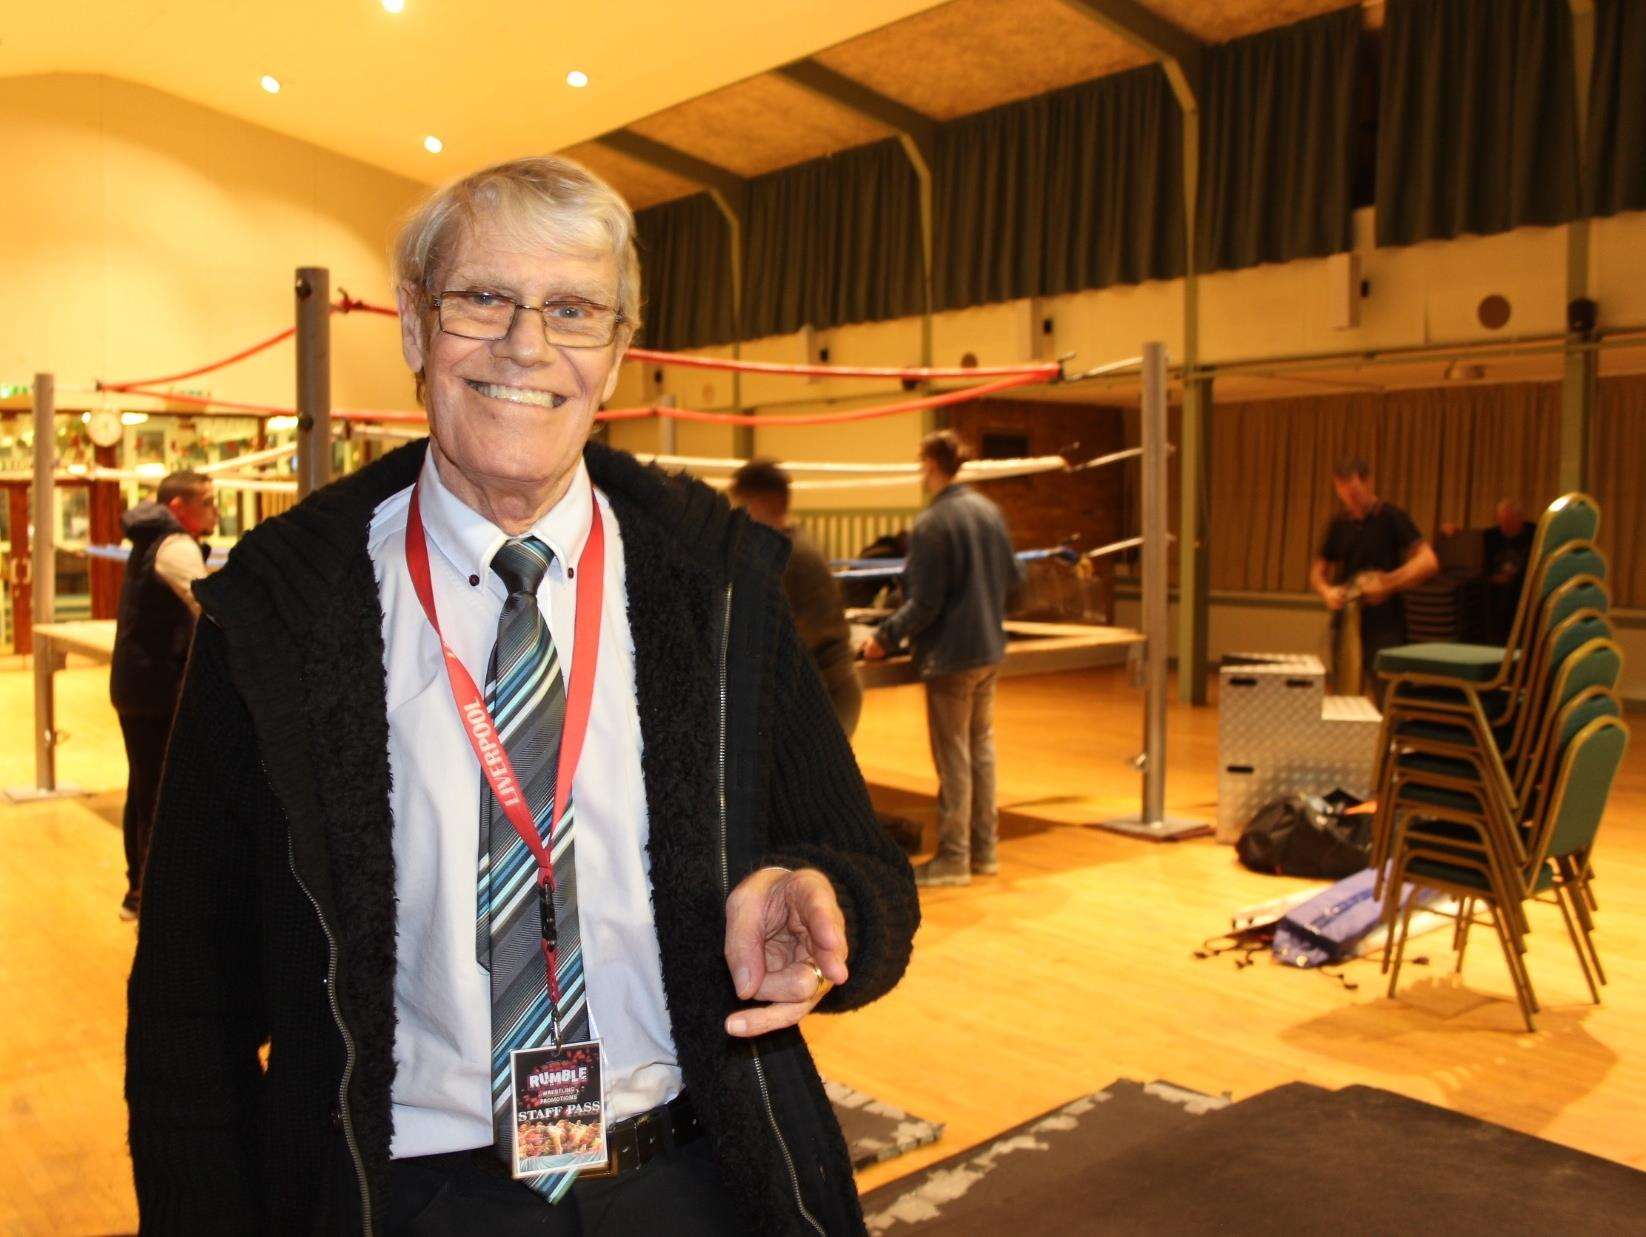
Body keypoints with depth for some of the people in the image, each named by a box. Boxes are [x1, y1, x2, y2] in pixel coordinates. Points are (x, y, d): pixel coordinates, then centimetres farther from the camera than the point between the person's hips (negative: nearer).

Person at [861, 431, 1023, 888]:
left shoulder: (931, 524, -19)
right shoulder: (989, 511, 4)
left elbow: (924, 604, -19)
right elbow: (1014, 579, 12)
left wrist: (885, 637, -8)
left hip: (950, 654, -7)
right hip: (990, 649, 8)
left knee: (952, 756, 1)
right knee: (981, 748, 16)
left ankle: (953, 858, 10)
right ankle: (985, 849, 24)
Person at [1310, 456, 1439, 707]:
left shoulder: (1390, 517, -5)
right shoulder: (1339, 523, 10)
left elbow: (1429, 562, -13)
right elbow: (1318, 570, 18)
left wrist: (1388, 583, -21)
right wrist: (1326, 591, -3)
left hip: (1383, 627, -5)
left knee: (1385, 702, -6)